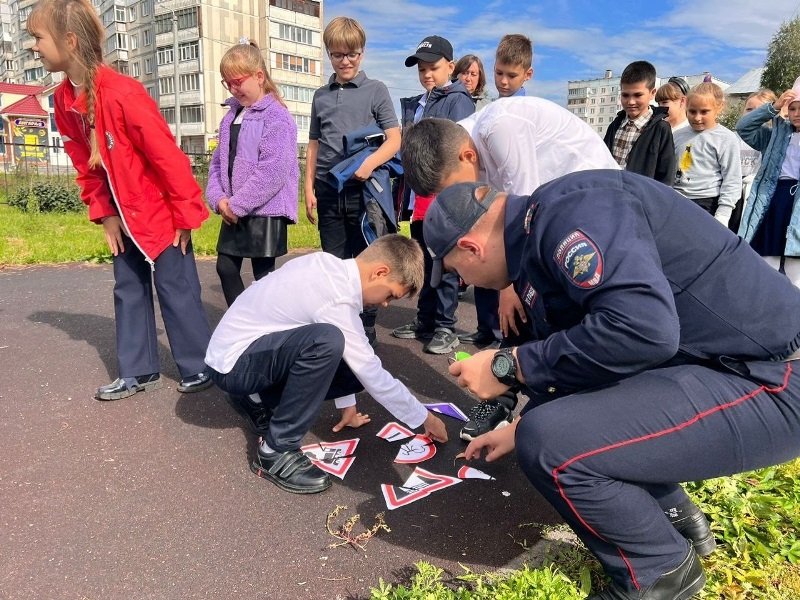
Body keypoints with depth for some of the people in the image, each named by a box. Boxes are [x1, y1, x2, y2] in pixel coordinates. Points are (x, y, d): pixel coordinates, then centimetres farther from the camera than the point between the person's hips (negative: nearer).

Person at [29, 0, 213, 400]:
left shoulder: (121, 92, -23)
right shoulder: (63, 99, 3)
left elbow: (167, 154, -22)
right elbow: (85, 164, 10)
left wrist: (186, 214, -19)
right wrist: (104, 213, 3)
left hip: (160, 212, -8)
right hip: (125, 216, 8)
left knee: (175, 290, 0)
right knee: (128, 290, 12)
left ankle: (200, 367, 15)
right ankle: (138, 372, 24)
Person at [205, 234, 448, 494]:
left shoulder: (329, 266, -1)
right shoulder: (337, 300, -27)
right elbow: (373, 376, -18)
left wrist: (347, 402, 17)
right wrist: (425, 419, -4)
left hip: (249, 346, 9)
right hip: (231, 363, -9)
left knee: (354, 370, 0)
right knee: (326, 340, -34)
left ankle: (260, 400, 17)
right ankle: (276, 451, -19)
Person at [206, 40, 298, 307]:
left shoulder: (276, 117, -11)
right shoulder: (230, 116, 14)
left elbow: (272, 172, -20)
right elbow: (218, 160, 13)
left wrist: (237, 204, -16)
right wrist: (219, 198, -4)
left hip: (265, 210, -8)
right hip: (233, 211, 8)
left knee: (263, 274, 2)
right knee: (226, 267, 12)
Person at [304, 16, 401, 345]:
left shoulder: (376, 90, 3)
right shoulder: (321, 96, 14)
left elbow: (394, 139, -3)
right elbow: (313, 145, 16)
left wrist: (370, 162, -21)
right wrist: (309, 188, 7)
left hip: (364, 189, -3)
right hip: (328, 191, 4)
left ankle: (366, 331, 13)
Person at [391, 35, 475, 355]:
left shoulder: (458, 101, -2)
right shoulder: (414, 104, 20)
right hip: (418, 194, 8)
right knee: (422, 262, 13)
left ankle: (446, 327, 5)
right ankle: (424, 320, 24)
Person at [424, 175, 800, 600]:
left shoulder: (570, 210, -21)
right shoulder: (537, 242, 10)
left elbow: (642, 328, -35)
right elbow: (565, 351, 22)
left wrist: (508, 366, -22)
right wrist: (519, 429, 35)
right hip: (707, 368, 10)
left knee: (551, 444, -22)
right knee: (555, 415, 13)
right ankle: (675, 517, 25)